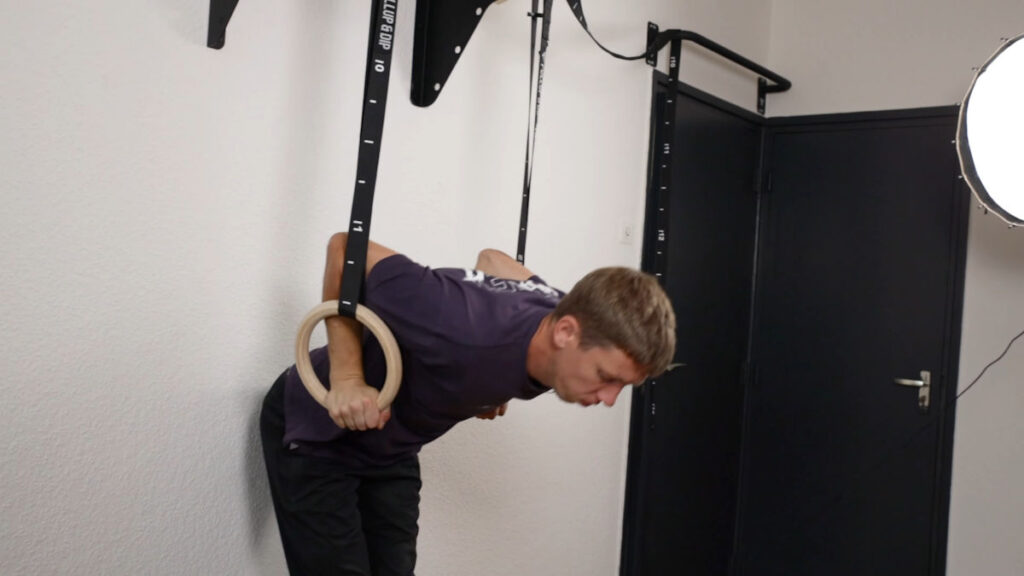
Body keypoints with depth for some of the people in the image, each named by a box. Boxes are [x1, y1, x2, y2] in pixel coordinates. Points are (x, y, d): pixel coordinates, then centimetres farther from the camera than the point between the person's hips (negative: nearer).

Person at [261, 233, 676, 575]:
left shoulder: (563, 313, -16)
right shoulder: (468, 334, -40)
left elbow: (492, 259, 5)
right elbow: (346, 248, -30)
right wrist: (346, 379, -30)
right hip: (315, 432, -6)